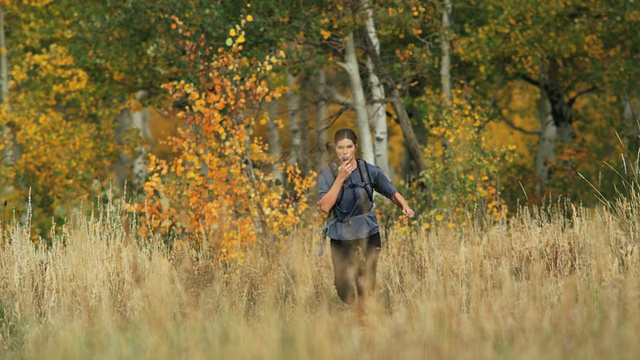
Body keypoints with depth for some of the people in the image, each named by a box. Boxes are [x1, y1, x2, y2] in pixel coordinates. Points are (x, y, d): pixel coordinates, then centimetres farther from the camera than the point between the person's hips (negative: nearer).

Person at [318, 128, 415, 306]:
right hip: (341, 239, 0)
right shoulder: (327, 174, -2)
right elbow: (325, 206, -13)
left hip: (368, 237, 0)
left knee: (366, 289, 1)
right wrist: (340, 178, -17)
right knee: (345, 291, -1)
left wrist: (405, 206, -14)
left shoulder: (369, 171, 1)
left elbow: (392, 193, 8)